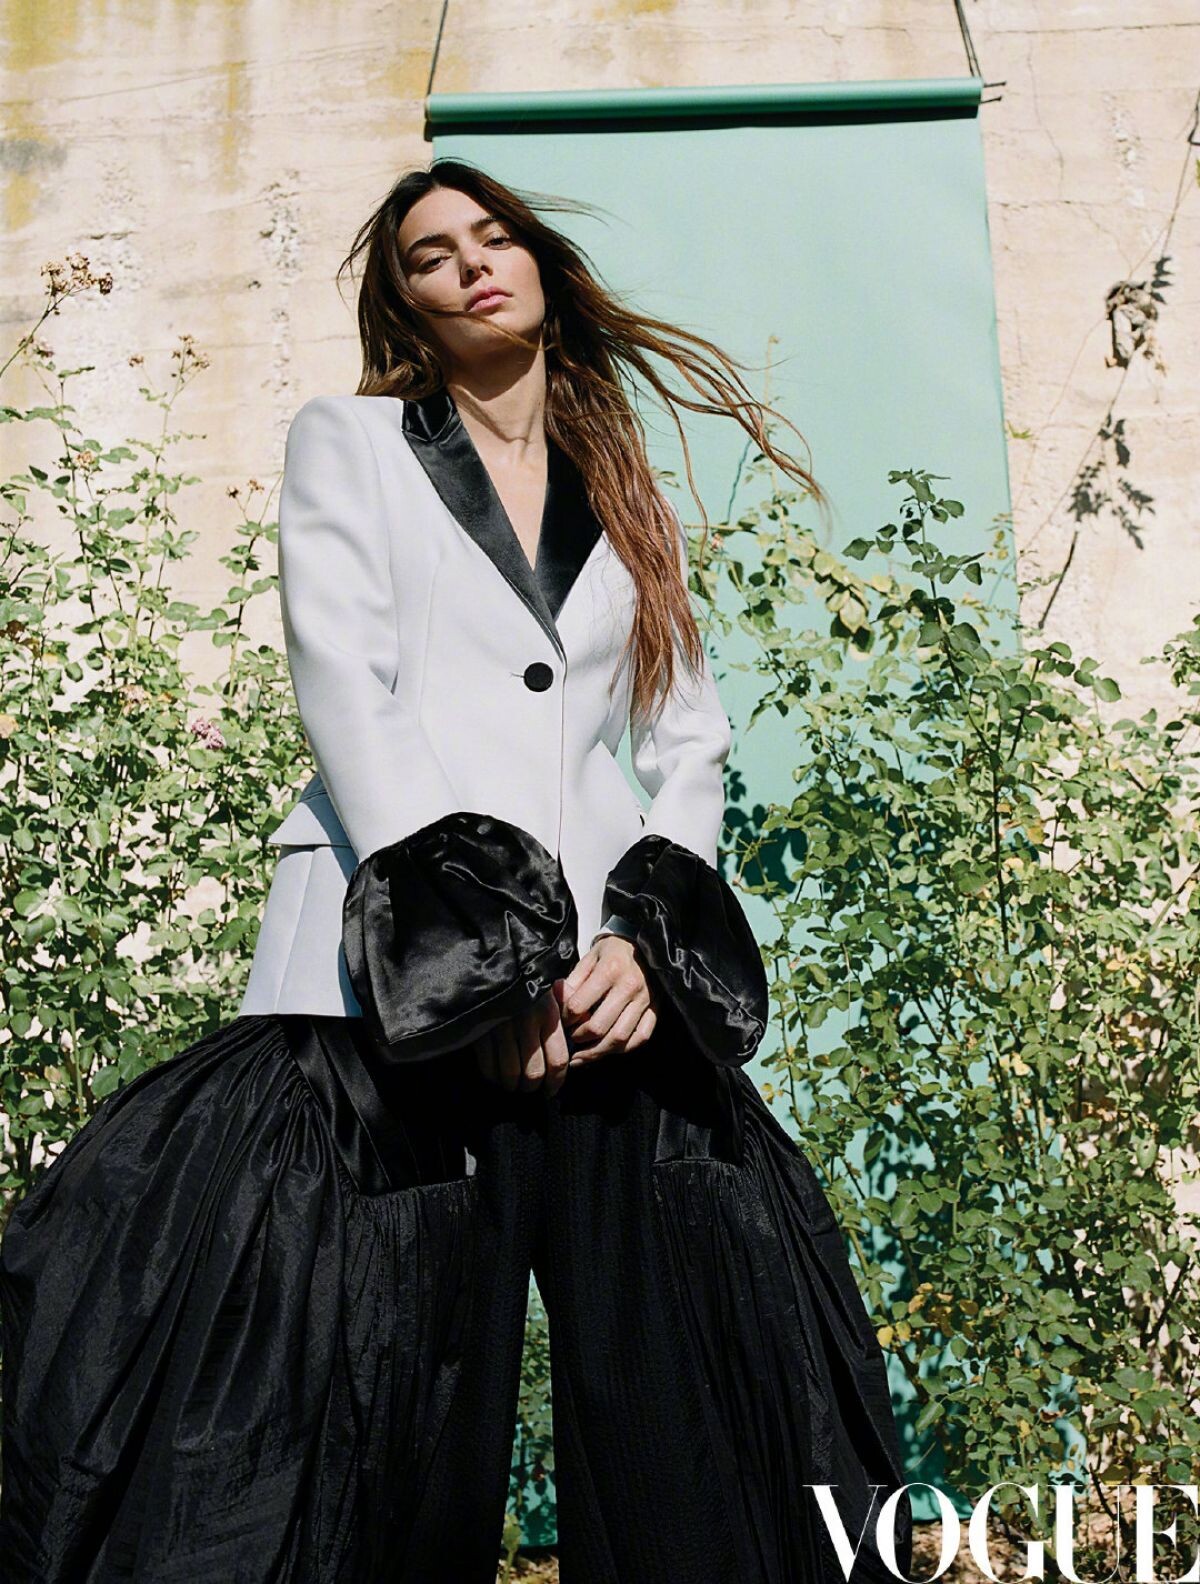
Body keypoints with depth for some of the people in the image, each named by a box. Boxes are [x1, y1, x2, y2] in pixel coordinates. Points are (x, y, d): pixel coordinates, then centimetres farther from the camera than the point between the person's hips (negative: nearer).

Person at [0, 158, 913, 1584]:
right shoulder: (348, 443, 12)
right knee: (379, 1391, -5)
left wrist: (653, 942, -4)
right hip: (396, 979, -3)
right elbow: (344, 692, -2)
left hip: (609, 982, 3)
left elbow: (691, 745, 15)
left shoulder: (631, 504, 22)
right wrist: (473, 957, -13)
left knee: (687, 1422, -1)